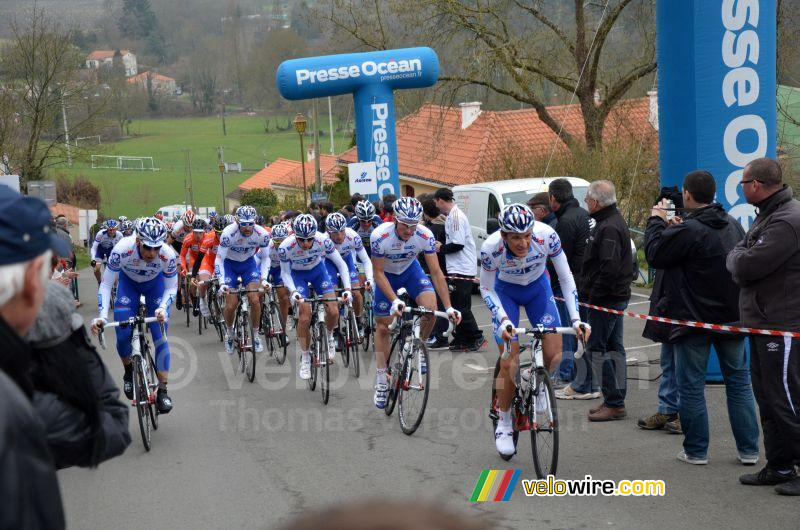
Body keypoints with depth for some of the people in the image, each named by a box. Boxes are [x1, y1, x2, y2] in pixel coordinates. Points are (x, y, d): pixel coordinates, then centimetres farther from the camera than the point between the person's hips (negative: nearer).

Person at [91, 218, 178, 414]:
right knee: (123, 335, -12)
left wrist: (163, 308, -36)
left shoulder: (168, 255, -35)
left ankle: (162, 391, -7)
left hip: (155, 283, 0)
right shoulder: (122, 249, -38)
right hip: (128, 282, 0)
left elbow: (171, 287, -17)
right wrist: (102, 316, -39)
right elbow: (106, 284, -28)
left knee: (160, 337, -12)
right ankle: (128, 371, 18)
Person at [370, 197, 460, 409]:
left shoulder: (425, 236, -30)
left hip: (410, 270, 1)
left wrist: (448, 307, -32)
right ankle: (381, 380, 14)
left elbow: (436, 273, -25)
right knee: (382, 327, 0)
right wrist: (395, 301, -37)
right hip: (387, 275, -1)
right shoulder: (380, 236, -34)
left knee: (430, 308, -24)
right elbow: (378, 272, -25)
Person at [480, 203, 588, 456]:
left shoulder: (547, 236, -32)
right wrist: (503, 320, -29)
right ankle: (503, 425, 5)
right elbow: (486, 289, -16)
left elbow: (566, 278, -19)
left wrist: (575, 318, -26)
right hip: (505, 292, -2)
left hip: (538, 288, 2)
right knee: (510, 362, -12)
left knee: (554, 355, -12)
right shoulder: (492, 247, -33)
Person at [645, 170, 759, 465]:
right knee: (739, 381, 12)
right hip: (731, 316, 6)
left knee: (691, 386, 4)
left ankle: (696, 451, 8)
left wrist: (657, 221, 5)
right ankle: (748, 449, 12)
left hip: (694, 319, -6)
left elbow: (655, 254, -12)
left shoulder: (689, 231, -19)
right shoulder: (733, 226, 7)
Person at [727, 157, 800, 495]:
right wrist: (741, 259, -2)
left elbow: (746, 265, -23)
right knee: (768, 398, 14)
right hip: (764, 324, 10)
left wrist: (736, 256, -3)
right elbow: (742, 268, 19)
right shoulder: (768, 216, 16)